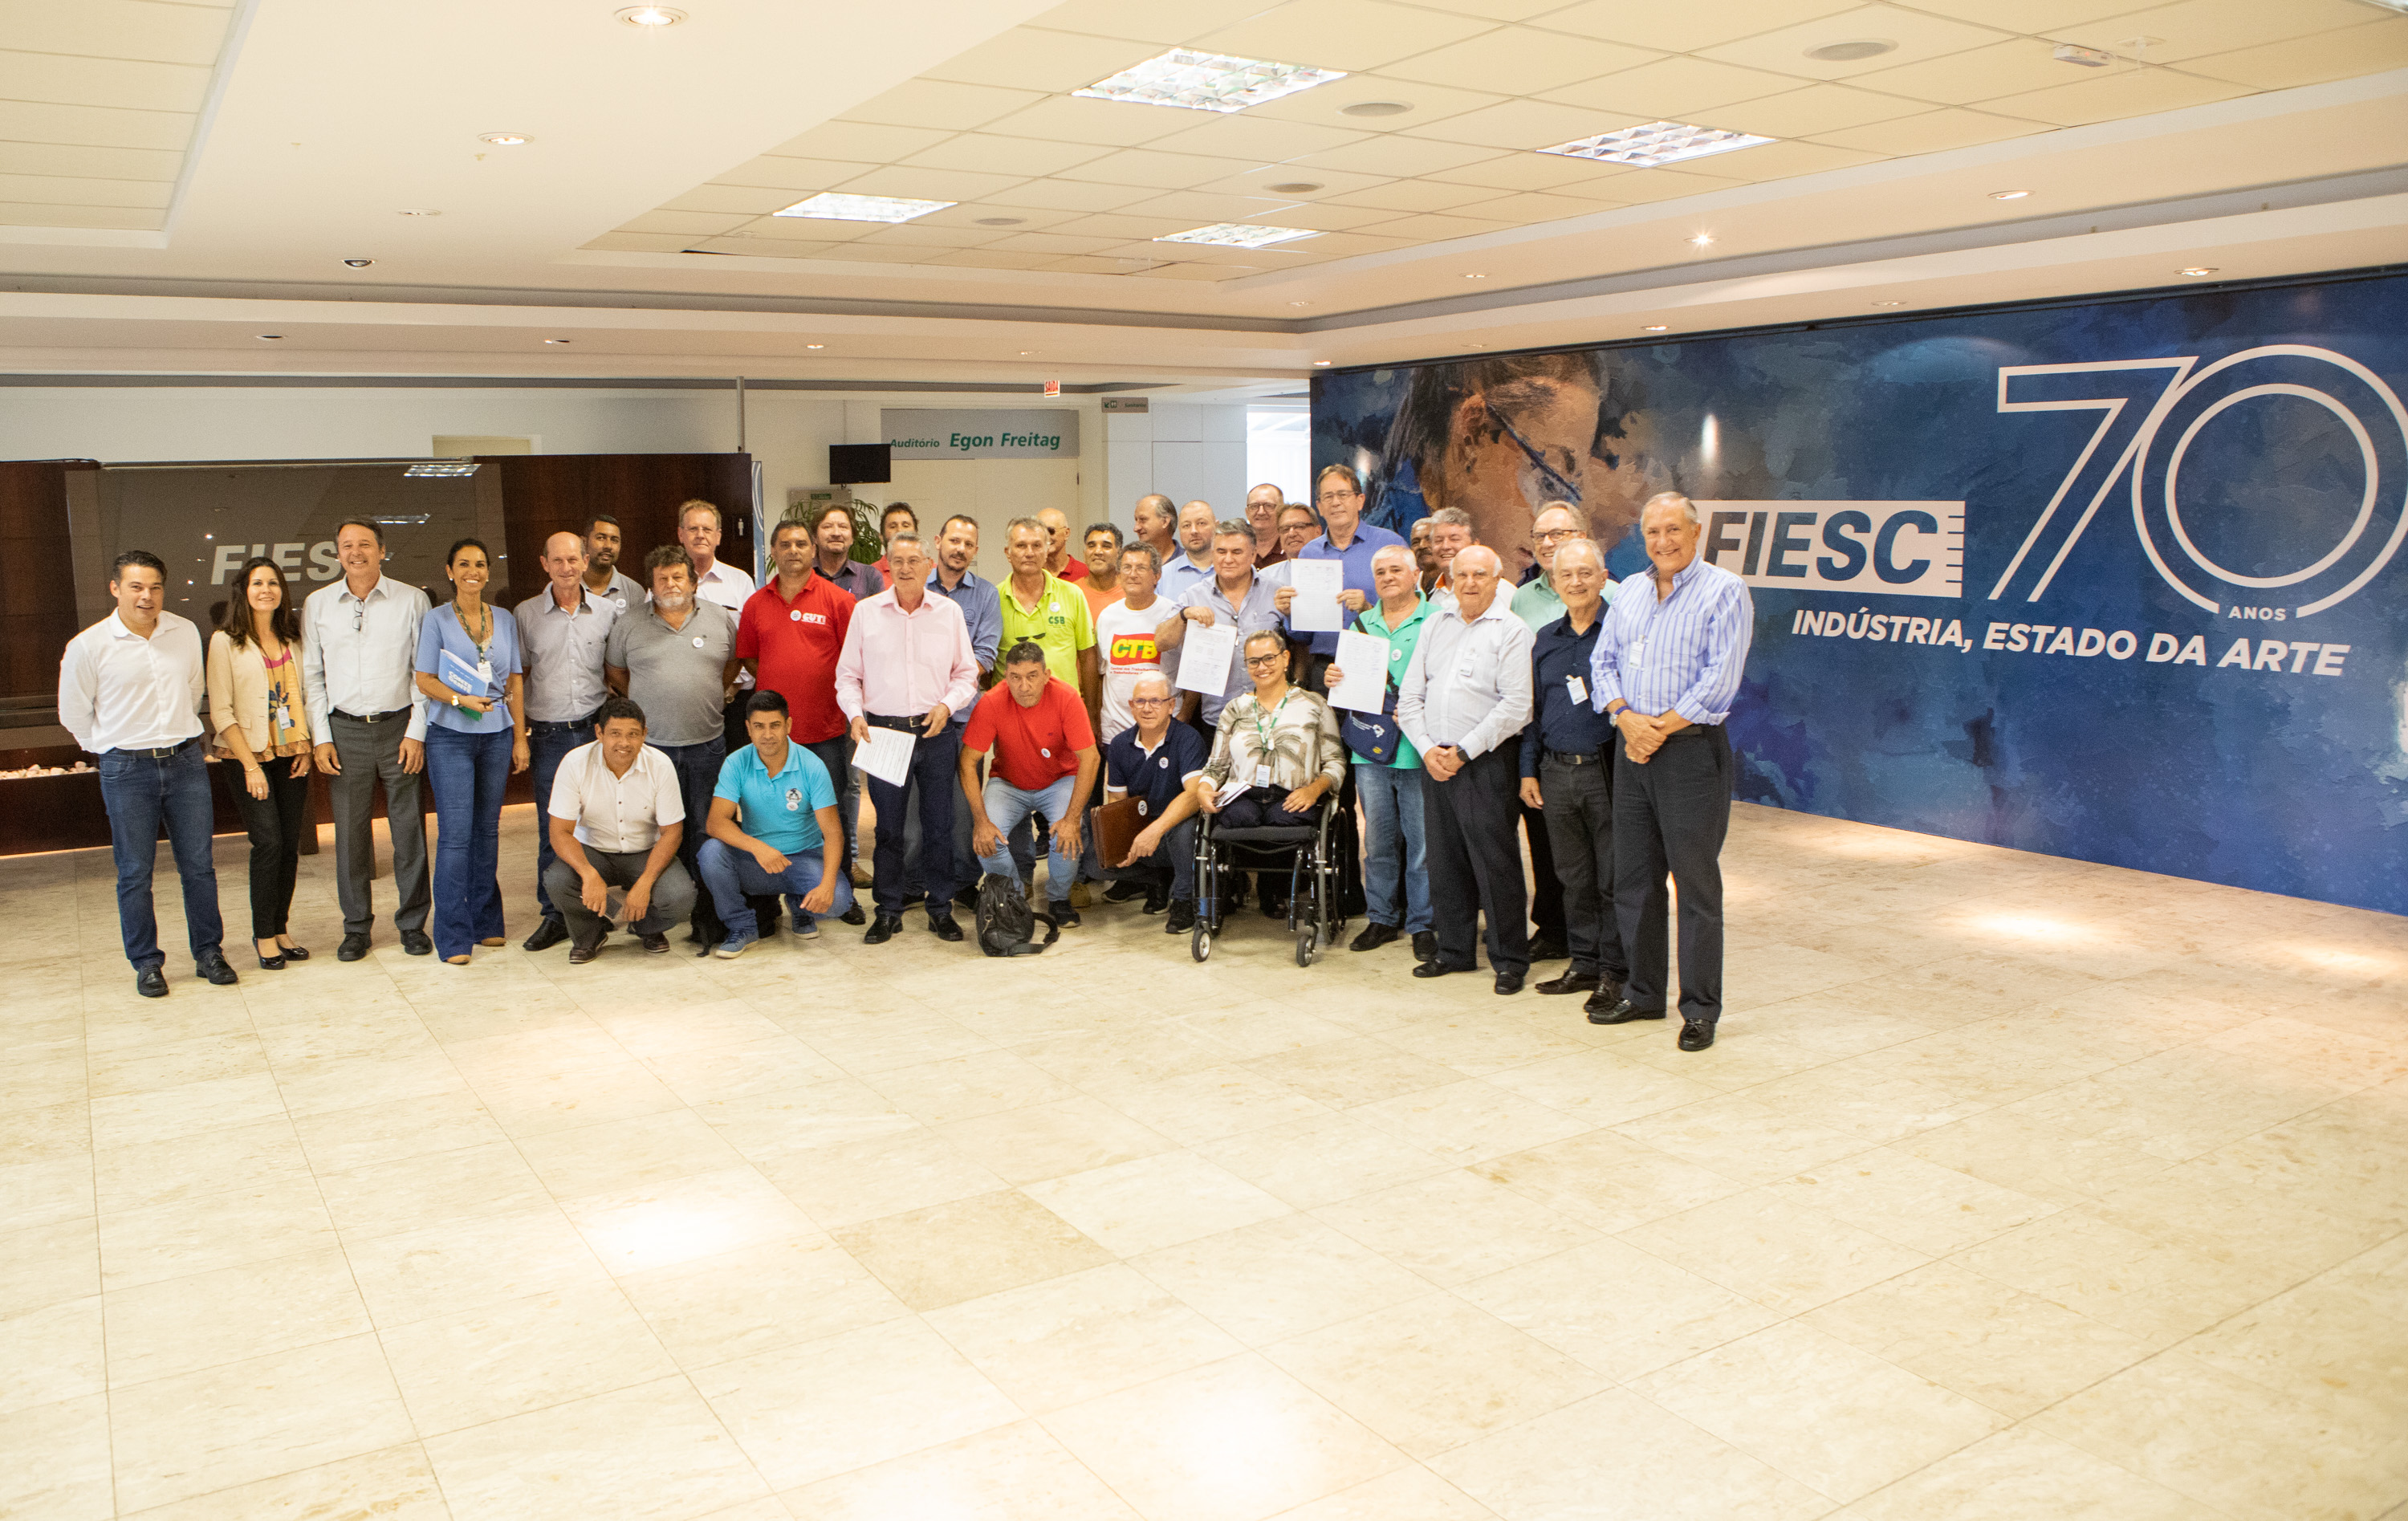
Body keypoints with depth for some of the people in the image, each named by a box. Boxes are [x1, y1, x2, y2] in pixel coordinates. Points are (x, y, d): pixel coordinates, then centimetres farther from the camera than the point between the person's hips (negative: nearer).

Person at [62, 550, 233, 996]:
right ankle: (146, 963, 15)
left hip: (186, 762, 3)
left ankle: (208, 952, 18)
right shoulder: (87, 646, -6)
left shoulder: (186, 633, 3)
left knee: (198, 865, 7)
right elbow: (74, 714, 6)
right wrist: (115, 747, 9)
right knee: (134, 872, 4)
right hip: (126, 771, -2)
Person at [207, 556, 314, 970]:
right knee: (268, 842, -10)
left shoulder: (293, 639, 10)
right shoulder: (226, 642, -4)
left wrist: (306, 745, 2)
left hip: (291, 755, 4)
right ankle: (263, 935, 2)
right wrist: (250, 766, -12)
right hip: (248, 755, -4)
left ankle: (280, 928, 15)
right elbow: (221, 711, -7)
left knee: (290, 844, 3)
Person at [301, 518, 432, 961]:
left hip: (399, 726, -1)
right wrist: (320, 738, 2)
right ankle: (356, 927, 16)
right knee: (350, 832, 4)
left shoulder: (411, 600, 1)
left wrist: (417, 731, -5)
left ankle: (413, 923, 14)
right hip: (344, 730, 1)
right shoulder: (317, 605, 7)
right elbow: (311, 674, 9)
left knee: (410, 829, 2)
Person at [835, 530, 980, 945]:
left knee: (940, 824, 3)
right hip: (883, 731, 0)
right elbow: (847, 675, 9)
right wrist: (856, 714, -7)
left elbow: (967, 673, 9)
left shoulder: (949, 612, 7)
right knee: (888, 825, 5)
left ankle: (941, 909, 15)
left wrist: (946, 705, -8)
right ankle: (888, 911, 16)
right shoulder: (866, 612, 6)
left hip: (937, 732, 0)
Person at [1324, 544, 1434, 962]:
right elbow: (1347, 675, 21)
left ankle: (1422, 924, 10)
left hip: (1417, 748, -4)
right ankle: (1381, 918, 22)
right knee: (1378, 838, 12)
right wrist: (1333, 677, -2)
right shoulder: (1362, 624, 15)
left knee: (1421, 841, -1)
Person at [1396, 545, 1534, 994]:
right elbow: (1409, 695, 12)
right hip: (1434, 761, 5)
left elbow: (1515, 706, -11)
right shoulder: (1435, 625, 14)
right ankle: (1454, 950, 22)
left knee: (1495, 863, -5)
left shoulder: (1512, 630, -3)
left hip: (1486, 762, -5)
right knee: (1443, 860, 10)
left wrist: (1464, 752, -13)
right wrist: (1427, 749, -1)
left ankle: (1510, 958, 5)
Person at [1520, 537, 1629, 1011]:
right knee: (1574, 876, 12)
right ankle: (1584, 963, 23)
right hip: (1556, 773, 5)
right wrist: (1529, 769, 14)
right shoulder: (1545, 639, 14)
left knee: (1613, 878, 0)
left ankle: (1615, 972, 10)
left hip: (1607, 770, -5)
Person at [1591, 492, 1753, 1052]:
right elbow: (1602, 662, 10)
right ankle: (1643, 994, 25)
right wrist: (1627, 718, -8)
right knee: (1633, 880, 12)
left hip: (1691, 750, -6)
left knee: (1697, 884, -2)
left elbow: (1720, 679, -13)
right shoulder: (1630, 594, 14)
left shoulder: (1723, 591, -6)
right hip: (1633, 753, 6)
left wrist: (1661, 727, -13)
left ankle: (1700, 1010, 8)